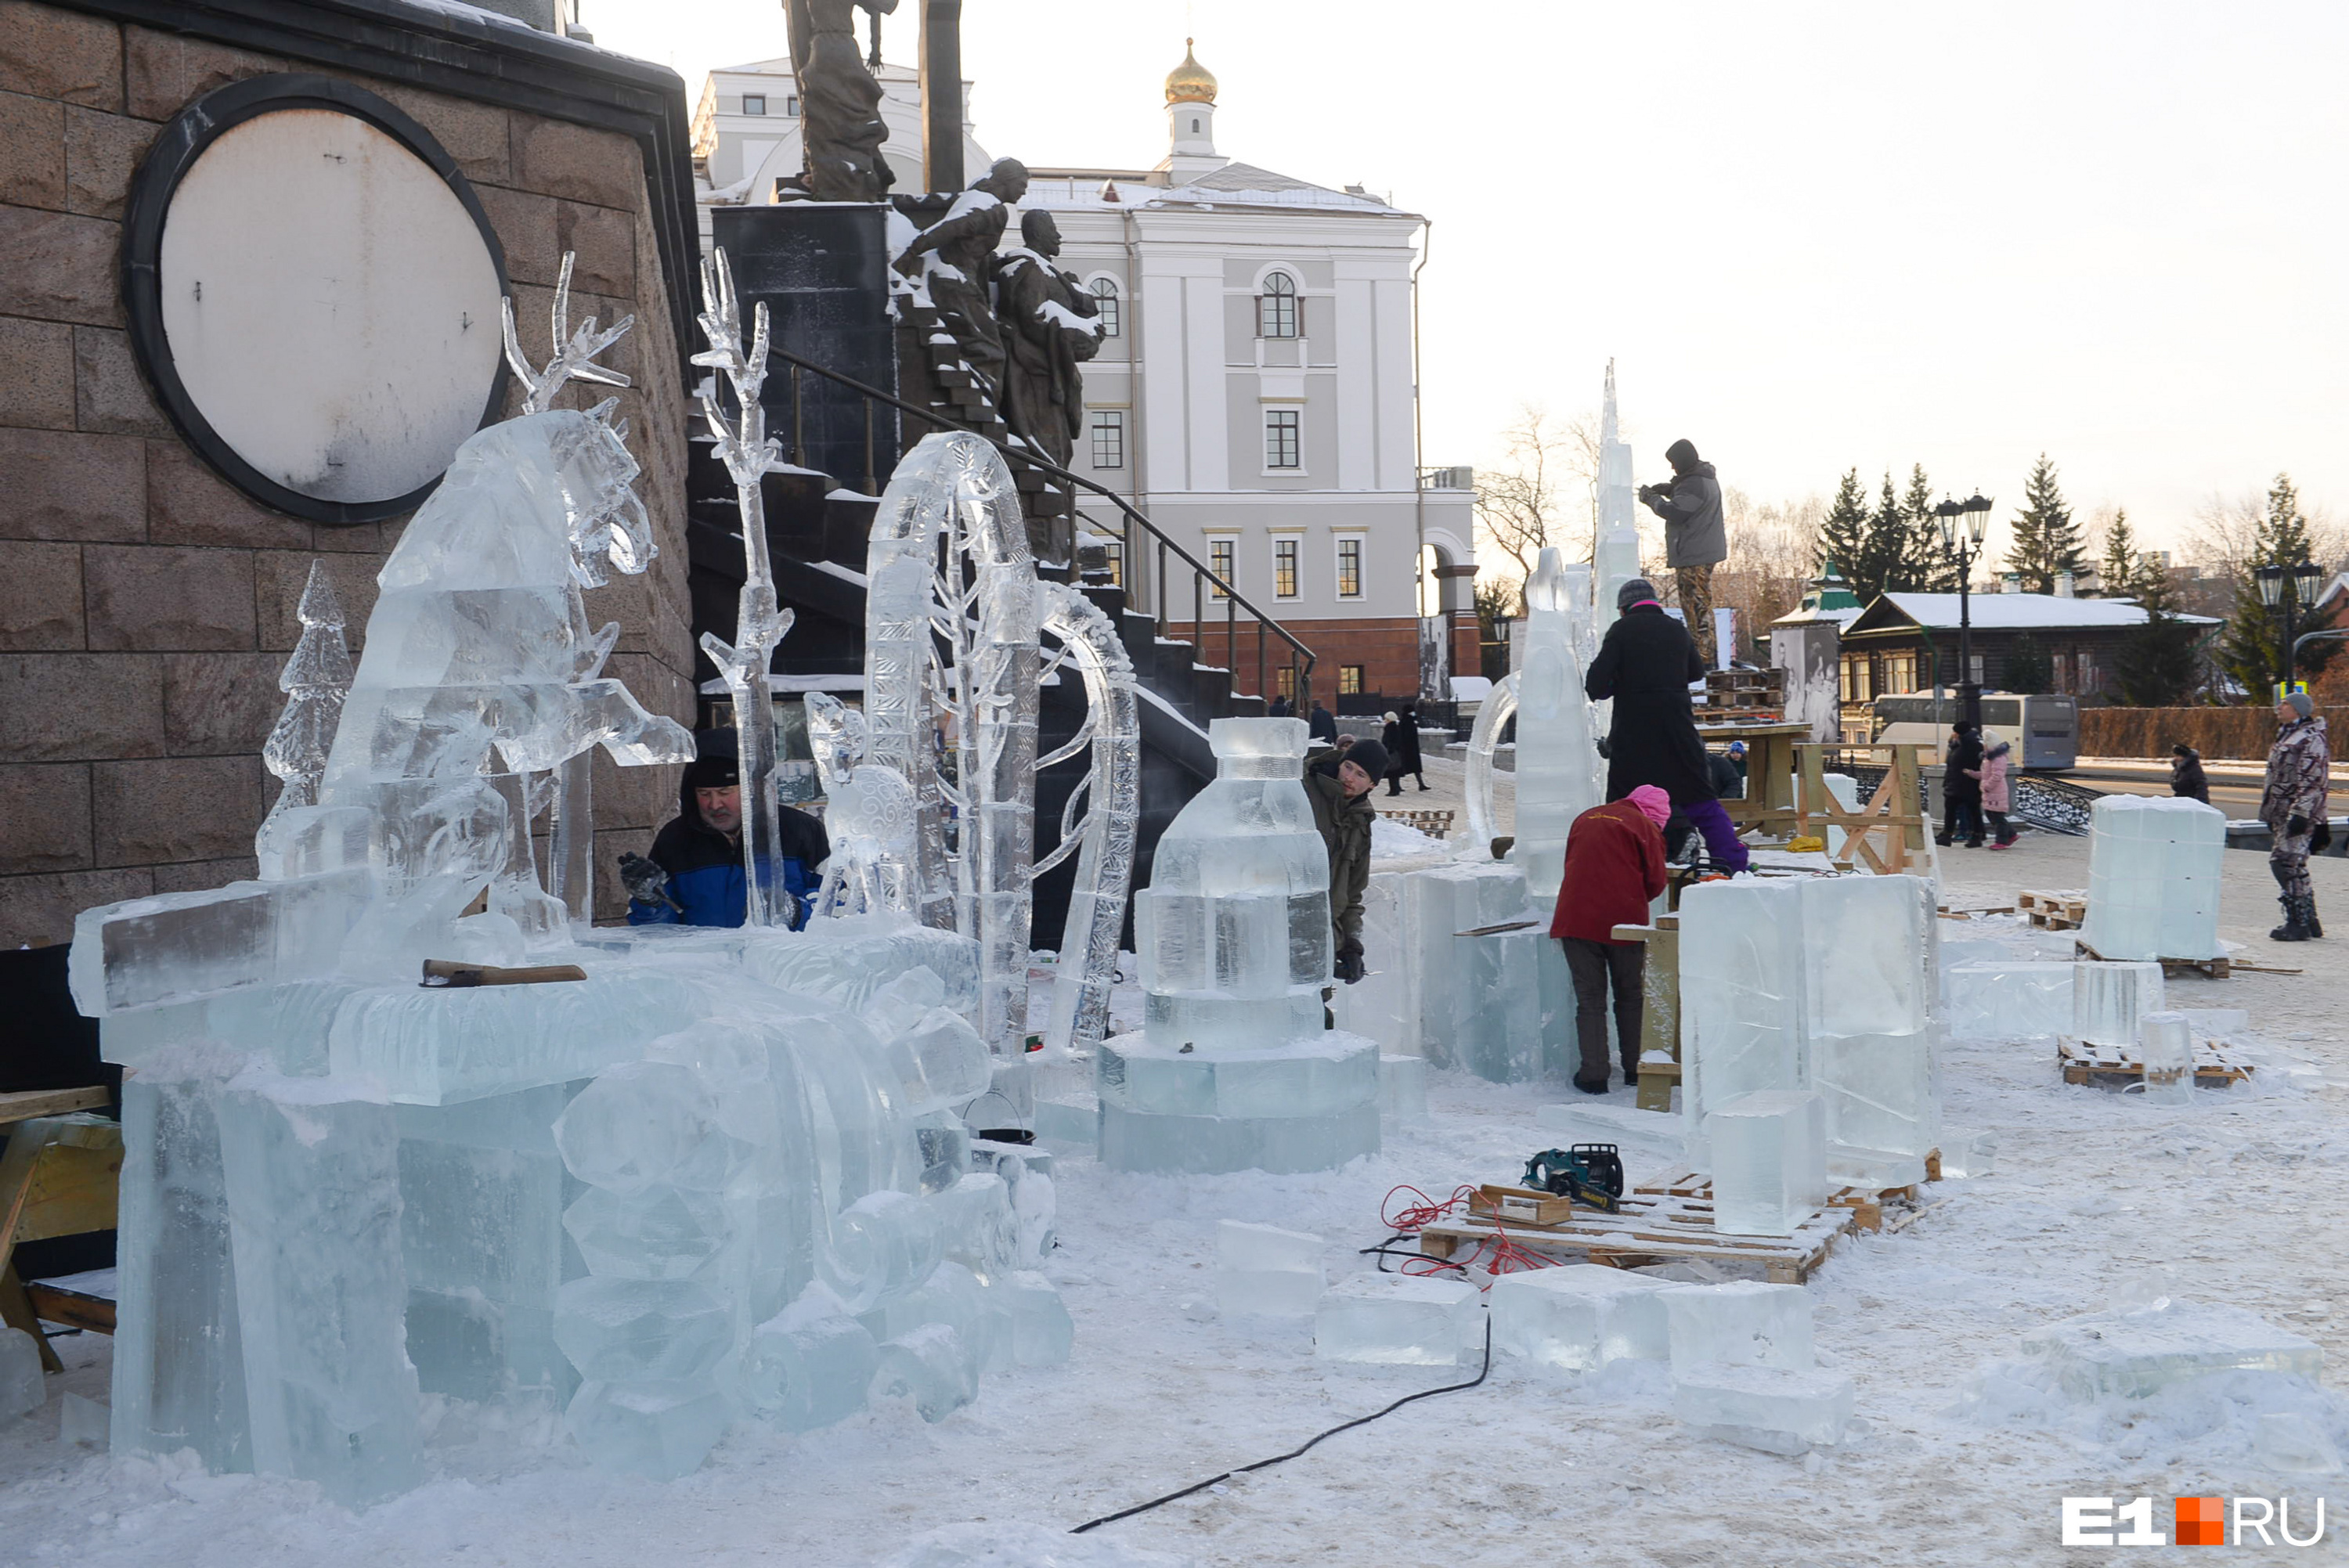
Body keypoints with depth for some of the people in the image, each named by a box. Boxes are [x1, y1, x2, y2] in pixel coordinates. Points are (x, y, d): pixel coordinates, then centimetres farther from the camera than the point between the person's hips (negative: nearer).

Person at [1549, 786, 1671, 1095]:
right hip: (1624, 922, -2)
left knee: (1589, 1000, 6)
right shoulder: (1645, 826, 1)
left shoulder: (1585, 819, 16)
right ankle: (1635, 1070, 19)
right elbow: (1655, 882, -1)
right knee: (1630, 996, 14)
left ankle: (1593, 1075, 3)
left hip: (1576, 919, 2)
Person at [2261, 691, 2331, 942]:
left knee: (2286, 863, -14)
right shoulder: (2286, 736, 19)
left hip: (2300, 815, -10)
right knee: (2295, 867, 12)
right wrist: (2270, 811, 25)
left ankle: (2299, 923, -11)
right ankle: (2309, 921, 19)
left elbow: (2315, 781, -18)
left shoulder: (2312, 739, -12)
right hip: (2283, 814, 10)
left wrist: (2300, 813, -24)